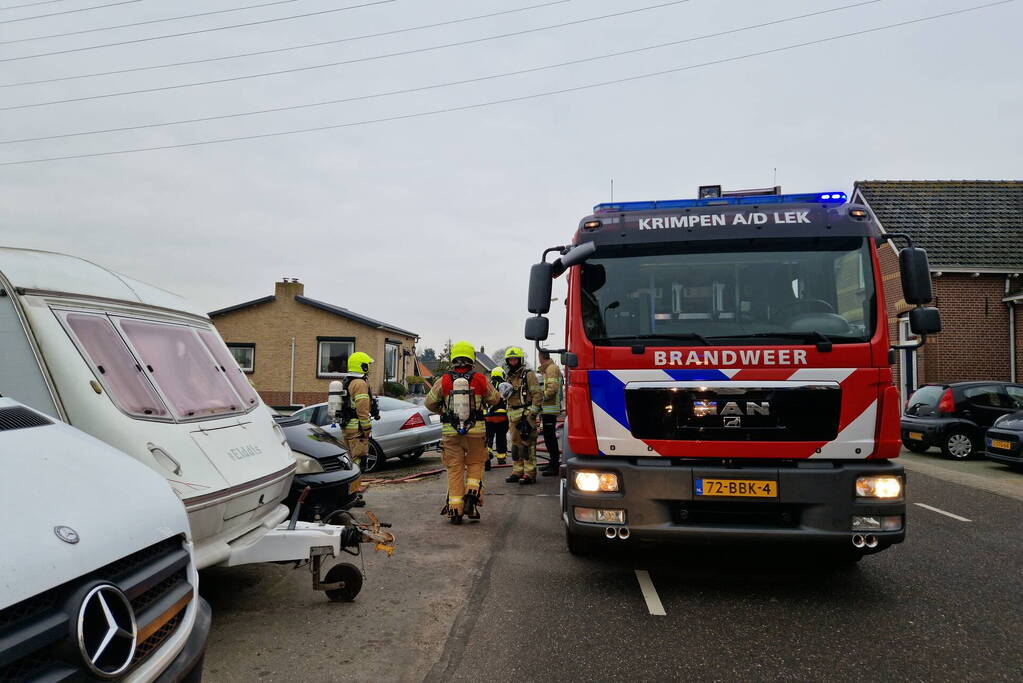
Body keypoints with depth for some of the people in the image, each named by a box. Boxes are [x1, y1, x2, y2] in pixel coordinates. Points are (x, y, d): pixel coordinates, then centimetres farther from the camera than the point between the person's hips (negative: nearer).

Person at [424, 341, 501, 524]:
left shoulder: (443, 381, -2)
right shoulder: (480, 380, -3)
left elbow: (429, 403, 7)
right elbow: (494, 399, 10)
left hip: (451, 431, 1)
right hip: (476, 431, 0)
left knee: (454, 469, 8)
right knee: (475, 464, 17)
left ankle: (455, 509, 8)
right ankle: (472, 494, -2)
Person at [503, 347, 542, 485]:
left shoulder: (528, 375, -5)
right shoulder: (510, 377, 18)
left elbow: (538, 394, -10)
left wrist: (531, 413, -15)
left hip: (526, 415, -8)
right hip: (513, 415, 8)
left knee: (527, 443, -9)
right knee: (516, 443, 11)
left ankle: (530, 474, -7)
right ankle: (517, 471, 19)